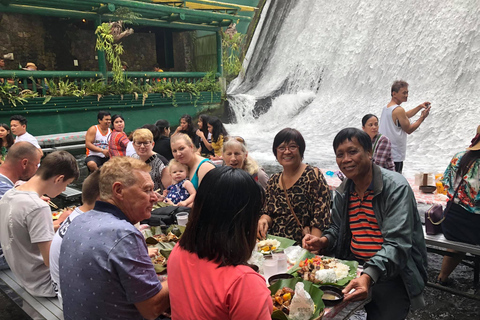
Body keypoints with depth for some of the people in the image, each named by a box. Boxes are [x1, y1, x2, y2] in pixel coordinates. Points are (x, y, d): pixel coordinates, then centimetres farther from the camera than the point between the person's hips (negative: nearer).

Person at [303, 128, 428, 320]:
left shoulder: (395, 187, -16)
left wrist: (368, 276, -39)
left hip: (391, 274, -5)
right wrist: (323, 241, -4)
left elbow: (397, 245, -25)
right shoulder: (343, 192, 6)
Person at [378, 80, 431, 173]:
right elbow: (409, 129, -7)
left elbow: (404, 115, 24)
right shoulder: (398, 110, -16)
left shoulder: (386, 107, 12)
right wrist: (422, 117, 1)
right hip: (395, 155, -9)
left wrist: (420, 107, 18)